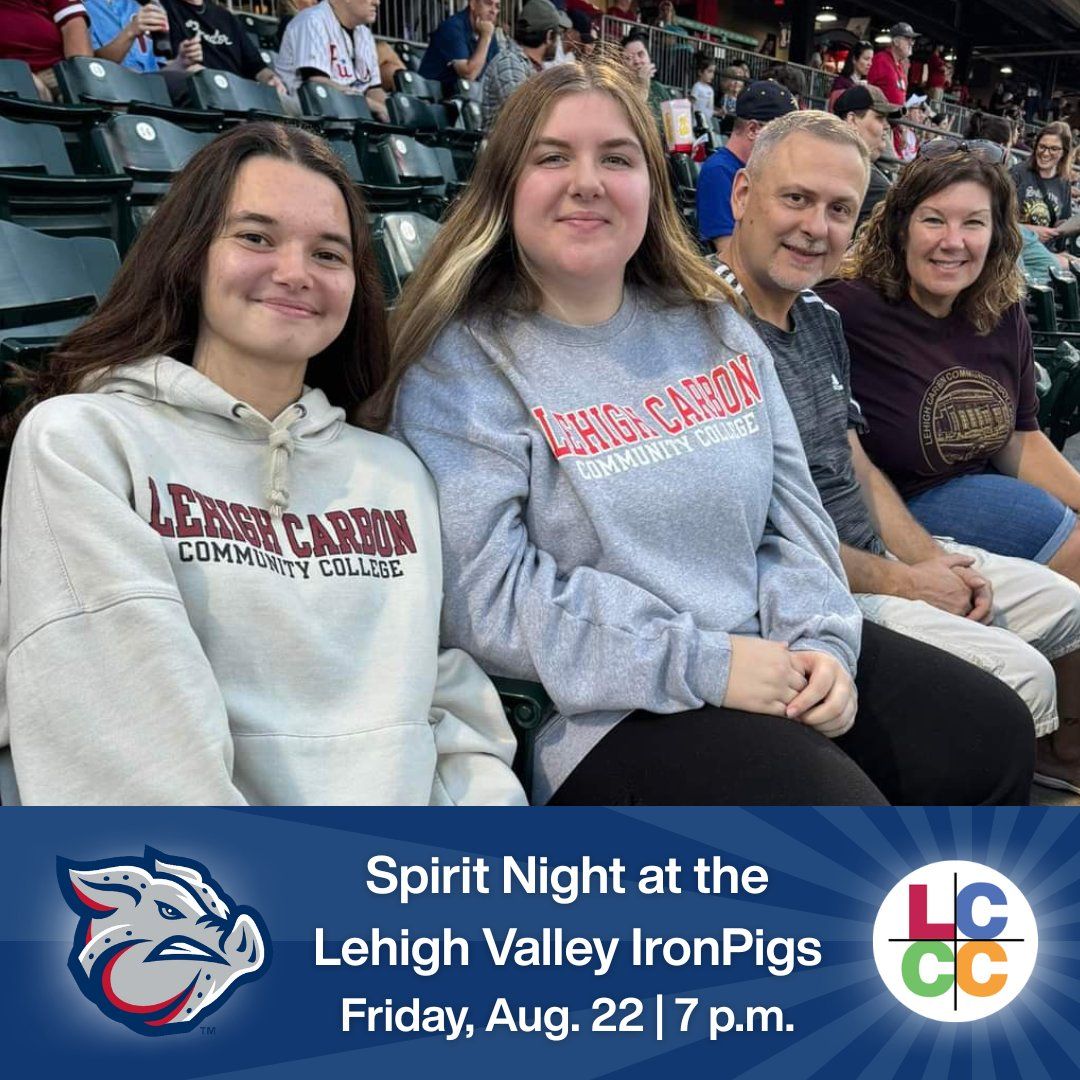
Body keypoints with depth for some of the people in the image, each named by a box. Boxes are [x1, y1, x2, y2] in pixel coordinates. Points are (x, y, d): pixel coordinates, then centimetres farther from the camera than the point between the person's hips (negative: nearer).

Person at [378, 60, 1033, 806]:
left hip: (771, 657, 7)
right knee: (835, 798, -23)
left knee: (994, 736, 4)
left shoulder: (712, 326, 10)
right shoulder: (461, 365, -9)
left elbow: (790, 507, 11)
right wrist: (701, 664, -20)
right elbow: (485, 593, -18)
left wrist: (820, 638, -7)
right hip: (605, 712, -6)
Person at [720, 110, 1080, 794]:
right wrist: (901, 583, -12)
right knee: (1018, 676, -17)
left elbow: (856, 466, 15)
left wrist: (931, 559, -1)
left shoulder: (822, 320, 9)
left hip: (883, 553, 10)